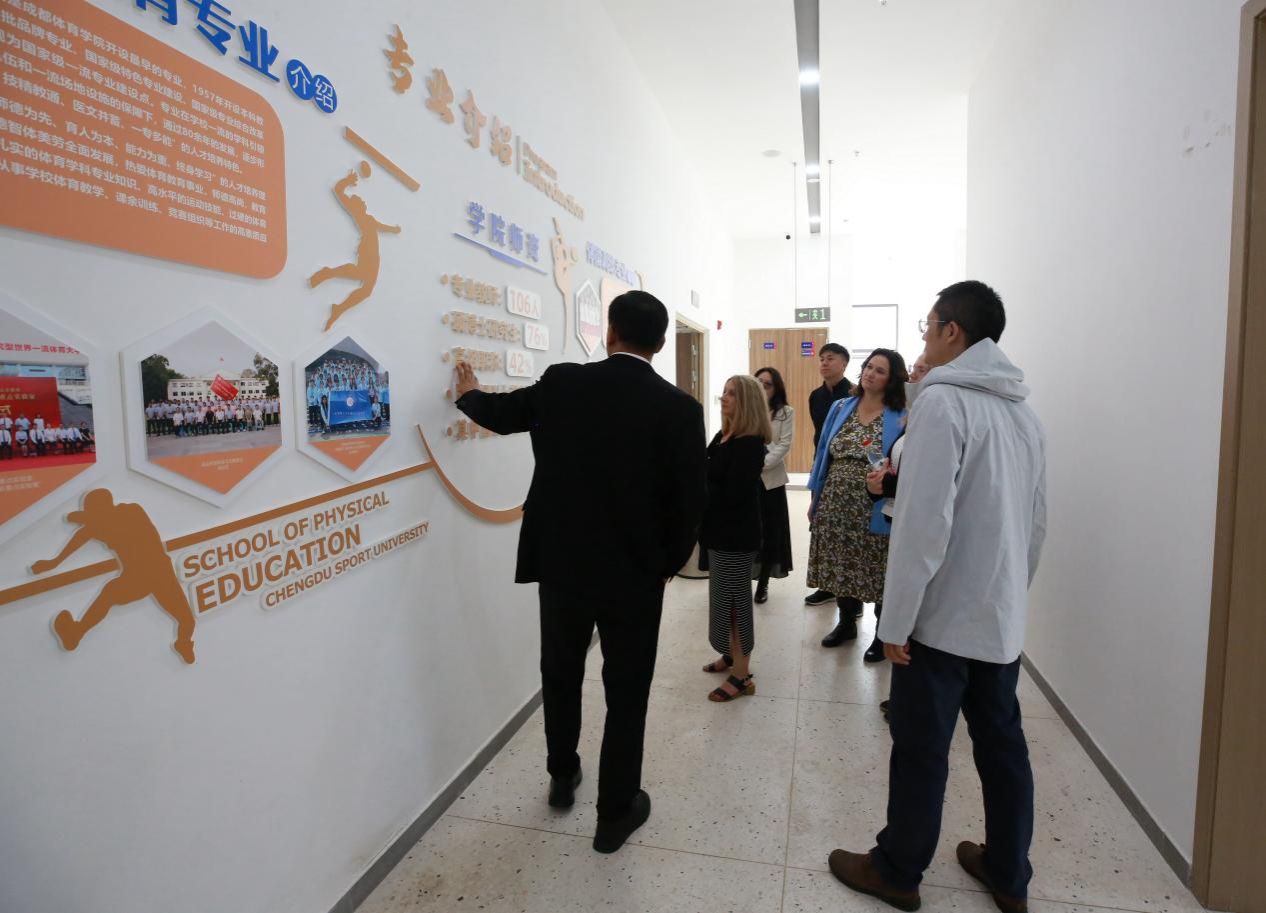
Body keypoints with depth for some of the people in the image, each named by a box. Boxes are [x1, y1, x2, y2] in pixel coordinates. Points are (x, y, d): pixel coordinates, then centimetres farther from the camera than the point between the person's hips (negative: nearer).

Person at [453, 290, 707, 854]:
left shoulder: (562, 384, -7)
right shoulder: (679, 408, -12)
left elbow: (501, 413, 11)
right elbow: (691, 498, -9)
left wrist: (469, 395, 33)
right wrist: (670, 561, 8)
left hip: (562, 562, 3)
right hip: (635, 571, -2)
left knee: (561, 675, 23)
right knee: (626, 692, 13)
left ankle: (562, 777, 43)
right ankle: (616, 812, 27)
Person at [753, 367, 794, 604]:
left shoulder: (786, 412, 6)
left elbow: (784, 446, -4)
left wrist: (760, 464, -16)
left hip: (770, 479, 0)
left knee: (769, 531, 5)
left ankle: (763, 583, 17)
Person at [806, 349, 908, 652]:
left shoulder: (901, 418, -6)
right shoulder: (841, 408, 6)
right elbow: (823, 453, 10)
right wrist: (815, 497, 9)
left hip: (875, 510, -4)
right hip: (836, 505, 4)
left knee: (876, 571, 5)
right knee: (840, 566, 14)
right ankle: (846, 622, 34)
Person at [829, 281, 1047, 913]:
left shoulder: (942, 401, -16)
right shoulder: (1024, 412, 9)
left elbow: (924, 522, -22)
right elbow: (1036, 521, 14)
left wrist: (895, 620, -16)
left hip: (943, 617, -8)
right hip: (1003, 619, 8)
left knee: (921, 752, 6)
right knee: (1003, 746, 18)